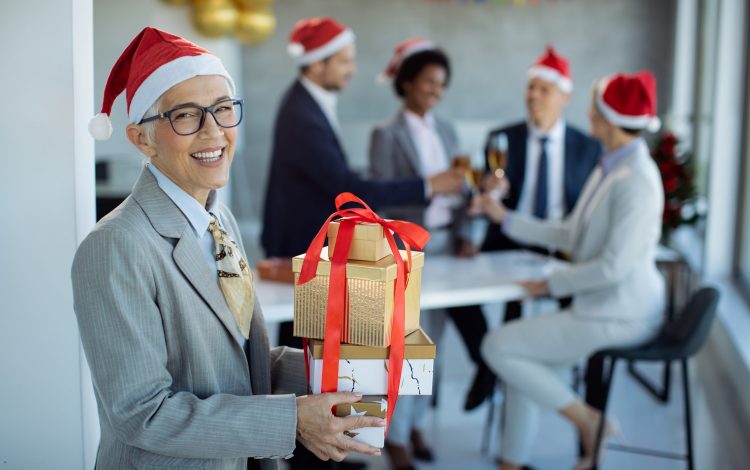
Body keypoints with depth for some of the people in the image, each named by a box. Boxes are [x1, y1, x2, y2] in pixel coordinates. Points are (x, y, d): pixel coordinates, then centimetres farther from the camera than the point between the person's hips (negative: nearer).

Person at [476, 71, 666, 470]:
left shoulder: (635, 181, -22)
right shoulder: (610, 168, 8)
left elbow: (614, 265, -25)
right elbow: (571, 234, 12)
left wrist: (553, 284, -12)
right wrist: (506, 218, 12)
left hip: (617, 316, -9)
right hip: (602, 306, 9)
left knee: (497, 346, -7)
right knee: (519, 354, 12)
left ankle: (587, 419, 2)